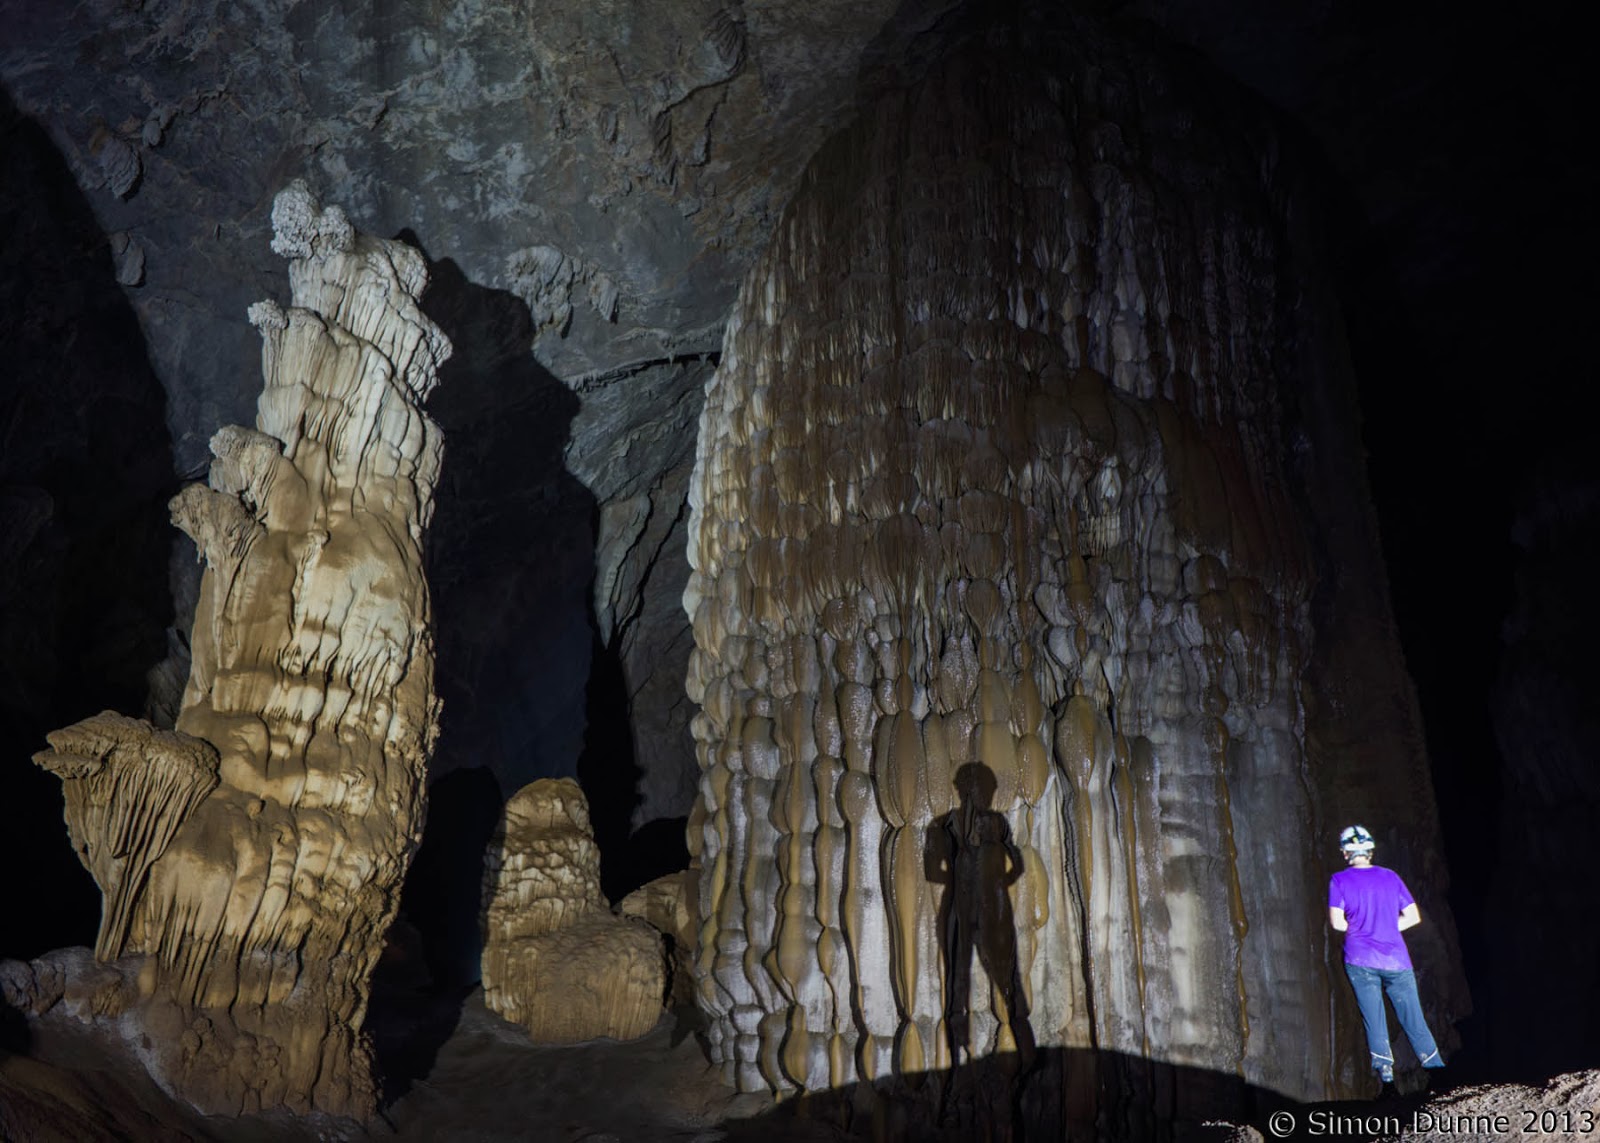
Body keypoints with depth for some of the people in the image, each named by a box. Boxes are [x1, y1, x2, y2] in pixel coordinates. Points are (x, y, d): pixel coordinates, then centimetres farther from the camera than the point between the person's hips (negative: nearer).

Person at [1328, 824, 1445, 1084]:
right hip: (1396, 959, 2)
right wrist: (1386, 928, 14)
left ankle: (1384, 1065, -1)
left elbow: (1337, 922, -9)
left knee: (1374, 1019, 6)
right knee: (1415, 1022, 10)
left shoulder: (1339, 880, -2)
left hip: (1360, 960, -2)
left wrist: (1357, 929, 9)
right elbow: (1413, 916, 8)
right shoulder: (1390, 877, 8)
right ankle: (1436, 1068, 13)